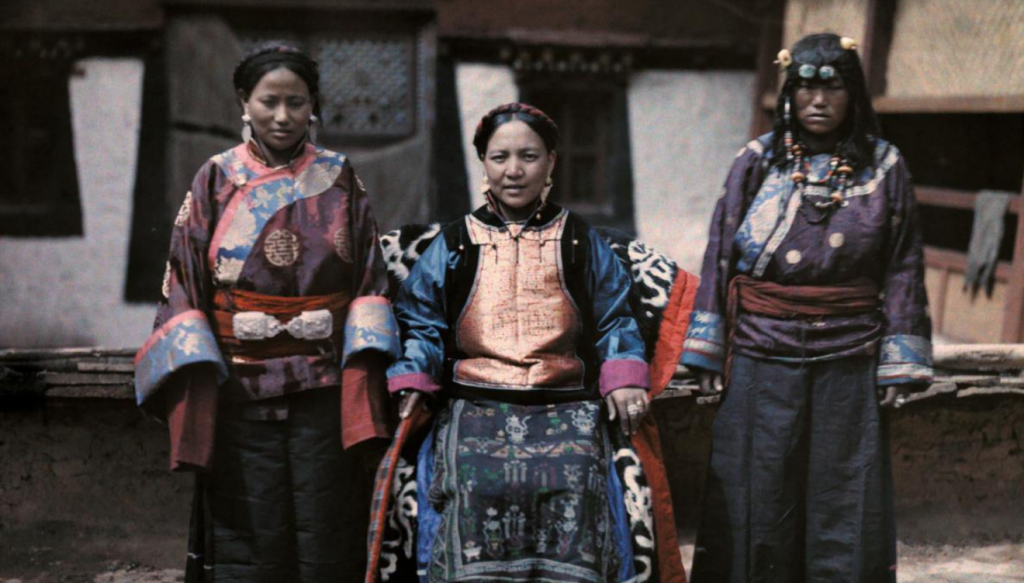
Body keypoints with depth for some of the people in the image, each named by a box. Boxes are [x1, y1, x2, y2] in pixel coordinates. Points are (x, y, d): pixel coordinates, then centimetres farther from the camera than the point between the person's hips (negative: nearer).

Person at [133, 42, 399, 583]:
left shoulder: (339, 180, 6)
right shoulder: (217, 180, 5)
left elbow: (370, 280, 3)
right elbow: (183, 284, 3)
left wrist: (361, 379, -10)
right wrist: (196, 386, -9)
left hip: (324, 389, 1)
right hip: (239, 392, 0)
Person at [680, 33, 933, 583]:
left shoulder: (884, 168, 5)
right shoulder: (757, 162, 4)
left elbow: (903, 269, 4)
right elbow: (719, 256, 4)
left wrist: (898, 364, -1)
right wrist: (707, 353, -1)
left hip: (849, 365, 0)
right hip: (762, 359, 0)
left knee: (846, 502, 4)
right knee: (757, 499, 4)